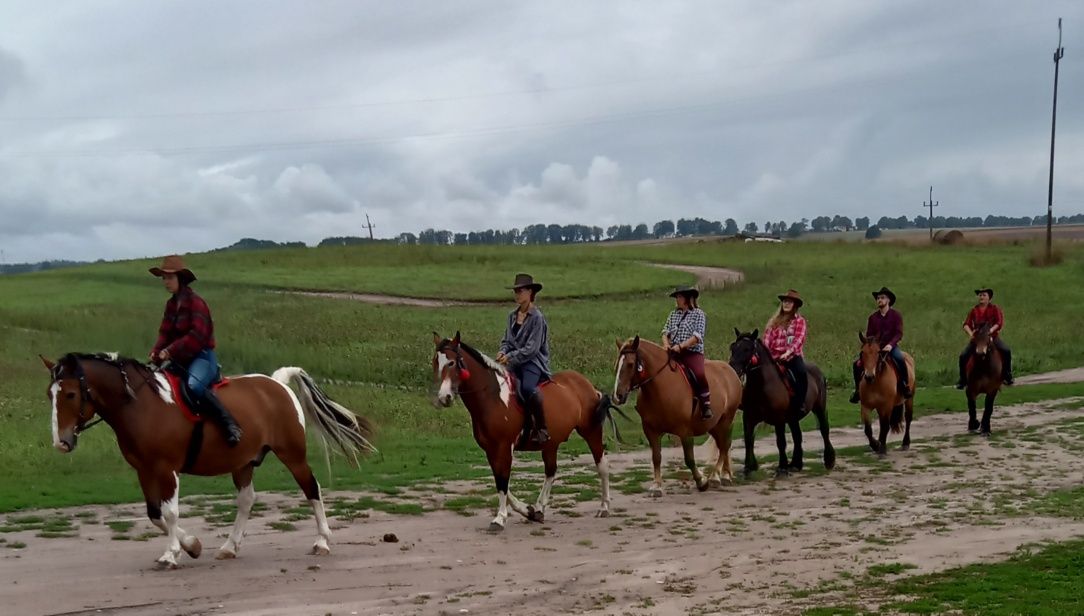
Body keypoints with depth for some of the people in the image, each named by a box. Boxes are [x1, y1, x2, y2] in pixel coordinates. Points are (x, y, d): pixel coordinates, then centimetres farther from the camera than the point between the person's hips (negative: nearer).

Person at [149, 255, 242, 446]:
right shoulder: (171, 304, 13)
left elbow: (197, 336, -20)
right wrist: (157, 352, -8)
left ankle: (229, 425, -30)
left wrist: (171, 351, -23)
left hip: (202, 357, -9)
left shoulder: (195, 302, -11)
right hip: (180, 360, 9)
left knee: (195, 386, -36)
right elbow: (165, 333, 12)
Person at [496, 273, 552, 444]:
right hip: (515, 362, 7)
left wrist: (511, 357, -16)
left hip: (534, 361, -7)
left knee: (527, 387, -36)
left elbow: (531, 349, -13)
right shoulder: (512, 316, 12)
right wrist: (503, 352, -3)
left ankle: (541, 428, -26)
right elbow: (507, 340, 19)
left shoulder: (537, 317, -9)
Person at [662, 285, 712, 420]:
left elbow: (697, 337, -10)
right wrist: (666, 344, -8)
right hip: (673, 353, 6)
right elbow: (665, 331, 13)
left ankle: (706, 406, -19)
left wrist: (680, 346, -20)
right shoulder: (673, 314, 18)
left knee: (699, 374, -31)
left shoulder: (698, 314, 0)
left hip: (693, 353, -6)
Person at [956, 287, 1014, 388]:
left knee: (1006, 351, -25)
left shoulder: (995, 309, 0)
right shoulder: (974, 310, 7)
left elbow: (999, 323, -11)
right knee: (963, 356, -14)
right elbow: (966, 325, 0)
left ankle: (1006, 376, -11)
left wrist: (991, 330, -27)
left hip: (993, 337, -2)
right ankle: (963, 380, 0)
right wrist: (970, 333, -20)